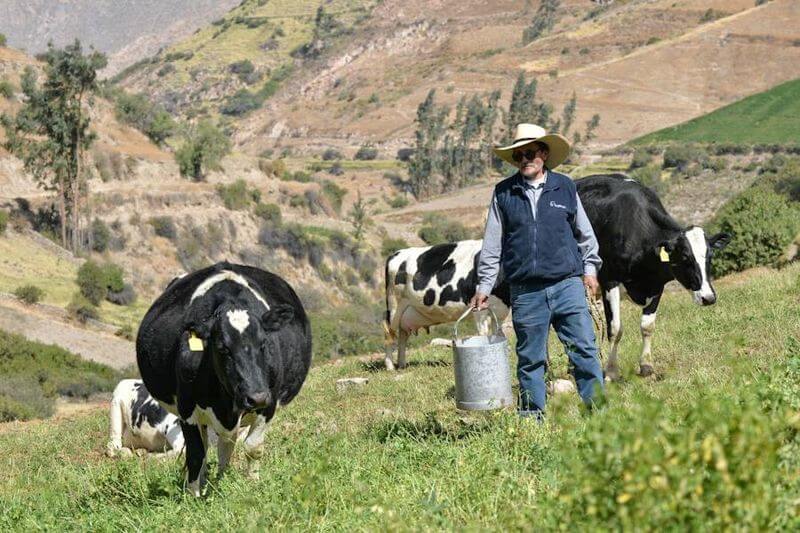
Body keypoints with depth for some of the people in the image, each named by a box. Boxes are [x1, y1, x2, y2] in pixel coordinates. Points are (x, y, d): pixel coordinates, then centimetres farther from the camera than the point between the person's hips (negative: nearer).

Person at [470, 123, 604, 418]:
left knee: (584, 349, -4)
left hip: (567, 285, 0)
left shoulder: (564, 187, 7)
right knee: (530, 358, 4)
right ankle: (532, 417, 11)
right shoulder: (504, 193, 5)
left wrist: (590, 269, 13)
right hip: (526, 291, 0)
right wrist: (483, 287, 6)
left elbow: (584, 232, 17)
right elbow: (492, 244, 8)